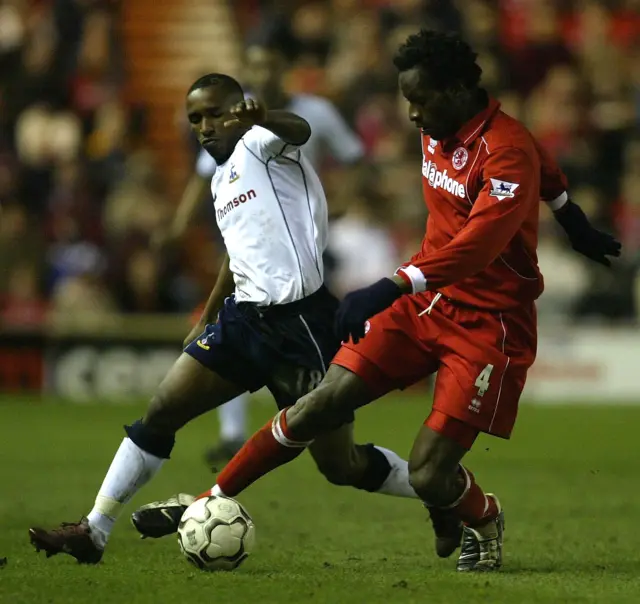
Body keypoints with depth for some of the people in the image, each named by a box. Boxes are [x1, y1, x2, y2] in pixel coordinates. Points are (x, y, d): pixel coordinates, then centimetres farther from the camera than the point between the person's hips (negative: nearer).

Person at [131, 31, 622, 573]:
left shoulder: (507, 152, -22)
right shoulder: (438, 133, 4)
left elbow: (477, 245, -36)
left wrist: (392, 287, -46)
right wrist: (575, 223, 36)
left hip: (488, 322, -7)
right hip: (427, 301, 7)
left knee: (429, 476, -11)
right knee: (323, 404, -5)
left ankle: (484, 522, 23)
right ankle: (210, 503, 4)